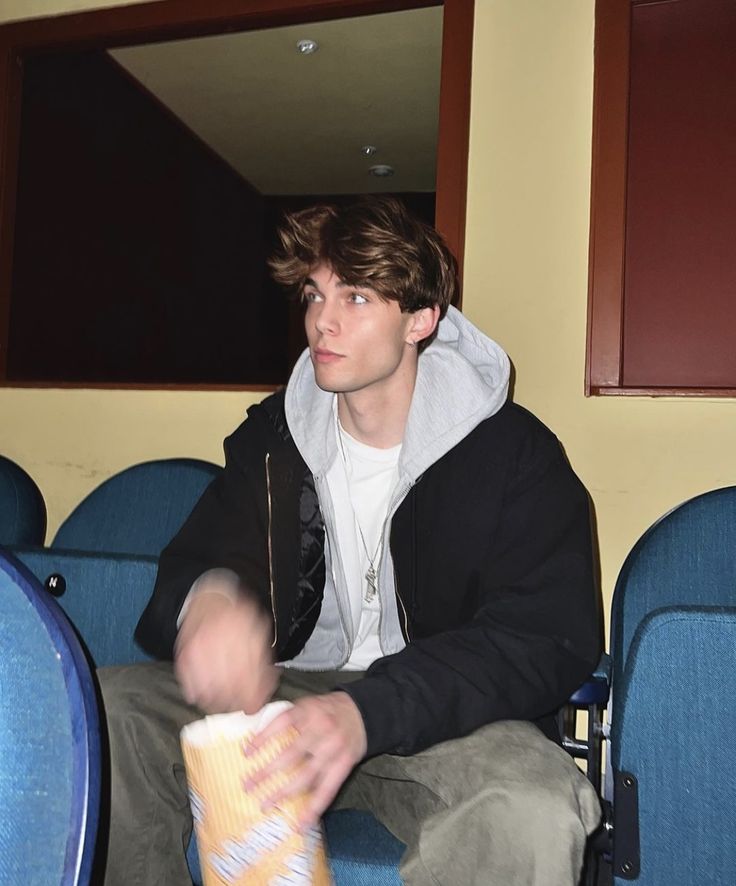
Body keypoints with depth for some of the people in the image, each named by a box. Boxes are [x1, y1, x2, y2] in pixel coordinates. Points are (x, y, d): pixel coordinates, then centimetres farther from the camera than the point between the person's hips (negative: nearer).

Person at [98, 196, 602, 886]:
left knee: (533, 810, -36)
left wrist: (371, 711, -31)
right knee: (107, 708, -18)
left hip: (444, 719, -3)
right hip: (288, 696, 4)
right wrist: (205, 597, -25)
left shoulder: (513, 452, -9)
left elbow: (549, 641, -15)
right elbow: (192, 563, 4)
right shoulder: (272, 436, 5)